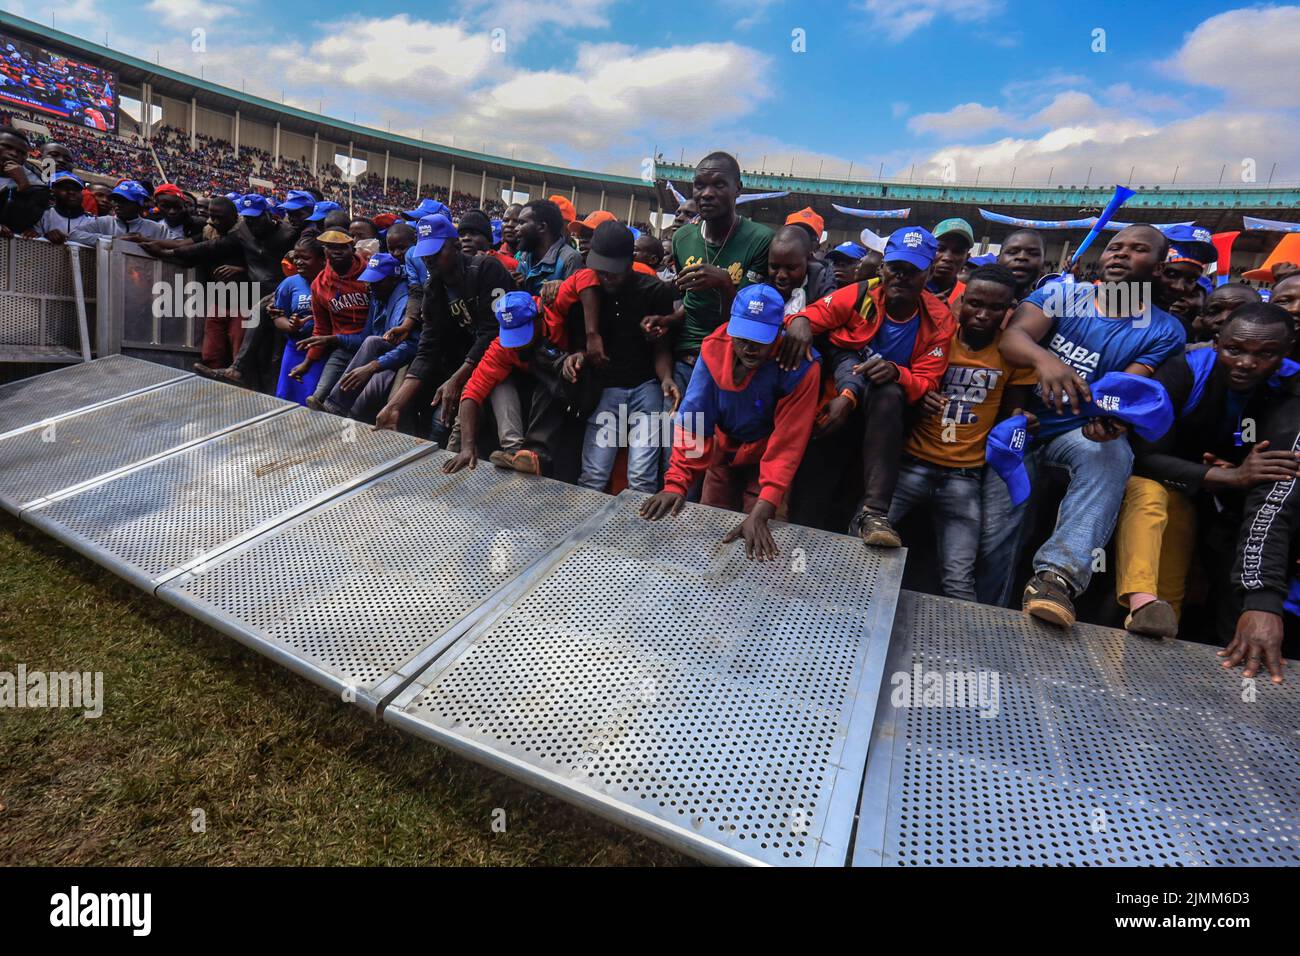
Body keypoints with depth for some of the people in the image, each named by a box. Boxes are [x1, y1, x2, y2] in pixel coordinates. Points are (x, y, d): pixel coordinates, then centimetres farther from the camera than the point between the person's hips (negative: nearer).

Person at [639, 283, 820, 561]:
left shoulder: (801, 367, -29)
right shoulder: (714, 348, -21)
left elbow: (787, 443, -31)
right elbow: (693, 417, -21)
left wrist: (761, 513, -40)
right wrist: (676, 482, -29)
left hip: (766, 457, -3)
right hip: (723, 450, 3)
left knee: (755, 536, -7)